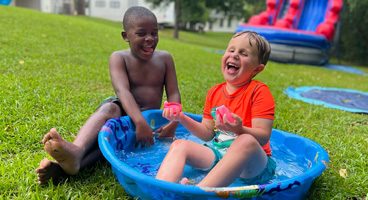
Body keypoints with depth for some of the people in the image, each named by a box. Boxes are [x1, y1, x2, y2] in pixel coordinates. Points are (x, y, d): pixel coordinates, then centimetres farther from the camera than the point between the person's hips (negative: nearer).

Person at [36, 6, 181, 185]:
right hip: (122, 110, -1)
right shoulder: (119, 58, -7)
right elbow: (122, 90, -25)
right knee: (109, 109, -37)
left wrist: (173, 122, -24)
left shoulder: (164, 58, 1)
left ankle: (63, 169, -50)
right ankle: (76, 152, -63)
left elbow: (173, 94, -3)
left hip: (149, 118, 1)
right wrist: (140, 122, -42)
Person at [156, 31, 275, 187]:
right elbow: (207, 134, 12)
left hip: (253, 163, -5)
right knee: (179, 145, -10)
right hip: (218, 154, 6)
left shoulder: (259, 92, -6)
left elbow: (263, 137, -16)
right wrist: (182, 118, -2)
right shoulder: (214, 92, 10)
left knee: (246, 141, -37)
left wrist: (239, 130, -36)